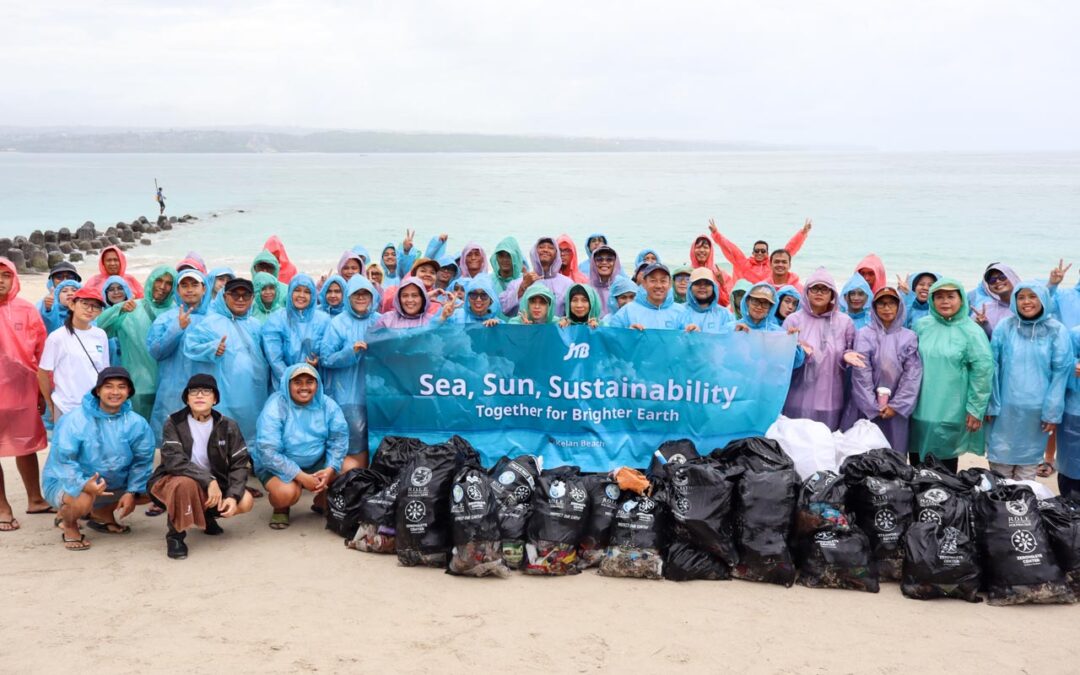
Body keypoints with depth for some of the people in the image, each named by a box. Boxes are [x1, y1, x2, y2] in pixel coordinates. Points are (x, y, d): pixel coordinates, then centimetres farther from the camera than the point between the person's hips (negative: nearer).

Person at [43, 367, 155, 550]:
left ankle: (102, 513, 20)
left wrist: (132, 492, -14)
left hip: (114, 484, 6)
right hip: (66, 482, -5)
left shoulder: (137, 423, -8)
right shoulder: (74, 421, -21)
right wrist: (84, 485, -39)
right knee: (82, 501, -38)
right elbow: (63, 461, -25)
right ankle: (68, 523, 2)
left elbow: (142, 461, -4)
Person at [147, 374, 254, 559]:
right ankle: (175, 535, -12)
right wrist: (208, 480, -34)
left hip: (213, 483, 4)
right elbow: (174, 461, -25)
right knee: (186, 483, -38)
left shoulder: (228, 426, -4)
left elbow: (239, 464, -7)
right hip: (171, 482, -4)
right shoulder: (174, 423, -12)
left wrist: (233, 496, -23)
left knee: (245, 502, -21)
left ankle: (207, 515, 13)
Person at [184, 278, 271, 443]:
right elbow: (190, 346, -9)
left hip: (256, 398, 6)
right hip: (227, 398, -6)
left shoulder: (255, 325, 17)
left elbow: (266, 358, 23)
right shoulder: (210, 322, -2)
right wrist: (212, 349, -24)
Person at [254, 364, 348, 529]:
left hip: (317, 462, 5)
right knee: (286, 493, -35)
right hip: (278, 466, -5)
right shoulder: (275, 407, -21)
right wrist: (301, 477, -27)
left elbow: (339, 437, -8)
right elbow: (268, 452, -25)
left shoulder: (327, 404, -8)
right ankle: (280, 509, 5)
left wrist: (330, 469, -23)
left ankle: (322, 502, 15)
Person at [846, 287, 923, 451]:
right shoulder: (864, 335, -1)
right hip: (866, 408, -1)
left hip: (896, 409, 1)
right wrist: (873, 406, -10)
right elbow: (861, 374, -6)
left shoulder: (910, 337, 5)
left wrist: (896, 406, -9)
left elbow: (913, 375, -1)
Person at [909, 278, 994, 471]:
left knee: (946, 460, 9)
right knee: (916, 459, 10)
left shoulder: (972, 331, -8)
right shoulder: (922, 326, 3)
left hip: (951, 414, -3)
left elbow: (983, 371, -9)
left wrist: (976, 409, -9)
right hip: (920, 410, 3)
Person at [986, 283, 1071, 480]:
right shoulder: (1004, 327, -3)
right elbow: (993, 367, 0)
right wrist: (990, 404, -3)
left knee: (1029, 461, 11)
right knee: (1000, 458, 7)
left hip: (1036, 409, 0)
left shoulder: (1057, 331, -5)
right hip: (1005, 407, 1)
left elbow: (1060, 373, -3)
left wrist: (1053, 412, -6)